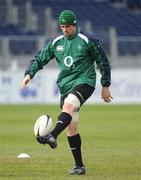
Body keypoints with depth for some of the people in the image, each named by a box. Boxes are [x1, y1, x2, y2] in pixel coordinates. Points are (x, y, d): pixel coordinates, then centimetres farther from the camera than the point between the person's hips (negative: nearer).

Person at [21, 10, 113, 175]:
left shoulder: (87, 41, -3)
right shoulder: (56, 43, 10)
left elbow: (103, 62, 4)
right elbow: (39, 59, 13)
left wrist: (105, 86, 5)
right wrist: (29, 74, -5)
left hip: (84, 82, -6)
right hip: (65, 85, 6)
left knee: (68, 105, -35)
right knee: (71, 127, 3)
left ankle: (52, 136, -57)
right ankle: (79, 166, 9)